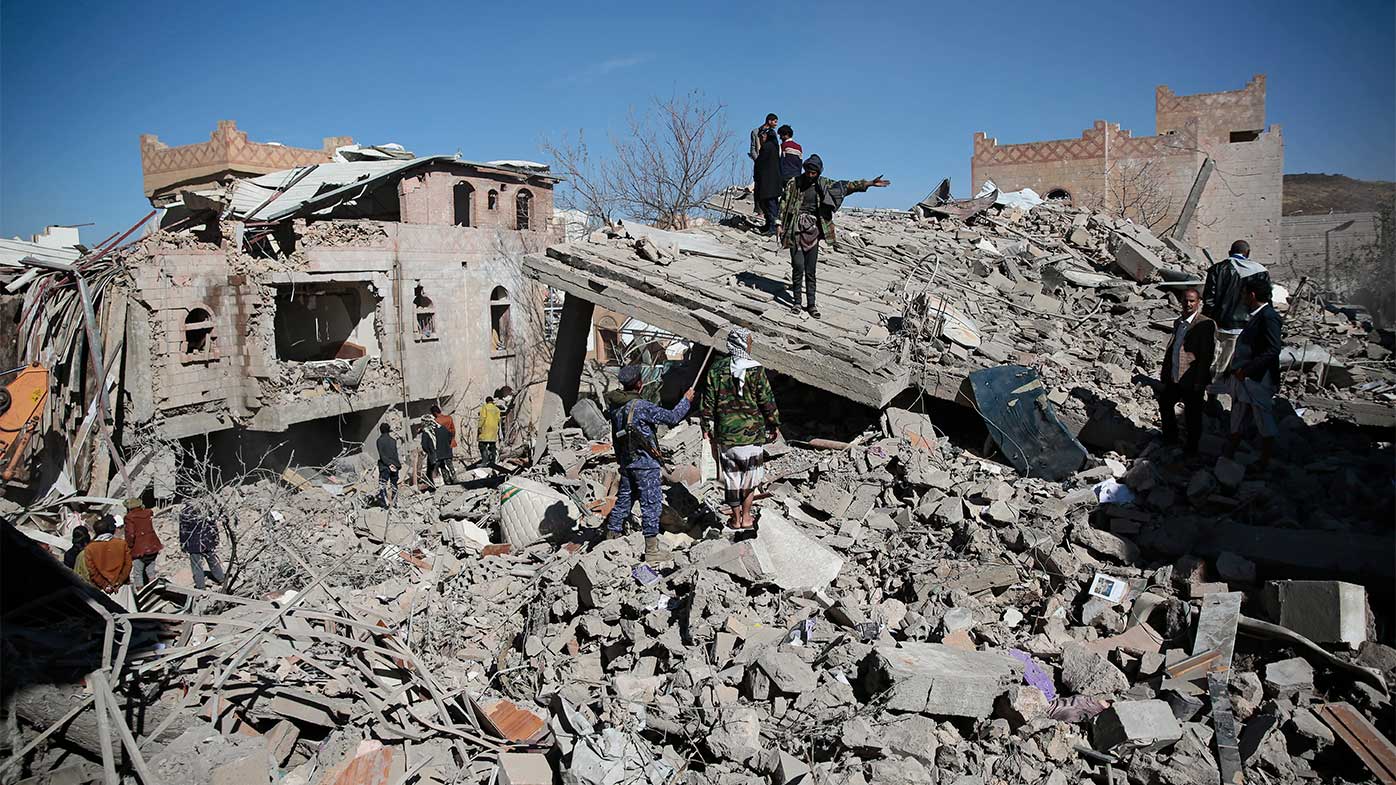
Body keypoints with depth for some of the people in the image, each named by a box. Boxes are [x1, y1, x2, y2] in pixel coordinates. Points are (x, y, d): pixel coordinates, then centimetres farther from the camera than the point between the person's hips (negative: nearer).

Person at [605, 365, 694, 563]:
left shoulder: (615, 405, 2)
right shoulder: (641, 406, -19)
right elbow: (672, 417, -12)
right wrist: (686, 400, 0)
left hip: (625, 461, 7)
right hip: (645, 462, -7)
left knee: (624, 499, 18)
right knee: (652, 503, 0)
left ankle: (611, 539, 26)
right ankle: (652, 550, 3)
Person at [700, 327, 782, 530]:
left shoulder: (716, 370, 2)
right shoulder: (755, 370, -9)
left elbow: (707, 401, 5)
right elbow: (767, 401, -6)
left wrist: (706, 427, 15)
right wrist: (775, 424, 6)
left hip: (724, 433, 3)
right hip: (751, 433, -3)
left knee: (731, 476, 11)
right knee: (750, 474, 10)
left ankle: (736, 518, 18)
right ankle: (746, 517, 13)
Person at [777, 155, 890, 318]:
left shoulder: (823, 185, 6)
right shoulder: (794, 183, -1)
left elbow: (846, 186, 8)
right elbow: (784, 204, 1)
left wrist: (870, 183, 6)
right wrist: (781, 225, -4)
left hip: (813, 229, 2)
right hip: (796, 229, -2)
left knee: (810, 270, 4)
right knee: (798, 266, -8)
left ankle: (812, 304, 10)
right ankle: (797, 302, 3)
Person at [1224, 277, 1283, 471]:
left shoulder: (1269, 317, -16)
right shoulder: (1255, 317, 12)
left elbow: (1273, 351, -23)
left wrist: (1246, 370, -22)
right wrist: (1236, 368, 9)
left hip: (1259, 380, -10)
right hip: (1242, 378, 10)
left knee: (1265, 425, 3)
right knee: (1236, 423, 17)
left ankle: (1264, 464, 12)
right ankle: (1228, 457, 27)